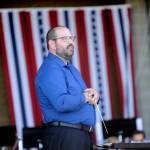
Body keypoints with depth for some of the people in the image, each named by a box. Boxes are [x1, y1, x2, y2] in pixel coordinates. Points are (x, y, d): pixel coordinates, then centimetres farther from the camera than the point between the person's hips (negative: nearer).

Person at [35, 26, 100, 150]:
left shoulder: (71, 68, 20)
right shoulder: (50, 70, -13)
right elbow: (62, 103, -27)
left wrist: (94, 94, 0)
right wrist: (84, 97, -10)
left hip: (84, 135, 10)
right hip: (64, 137, -10)